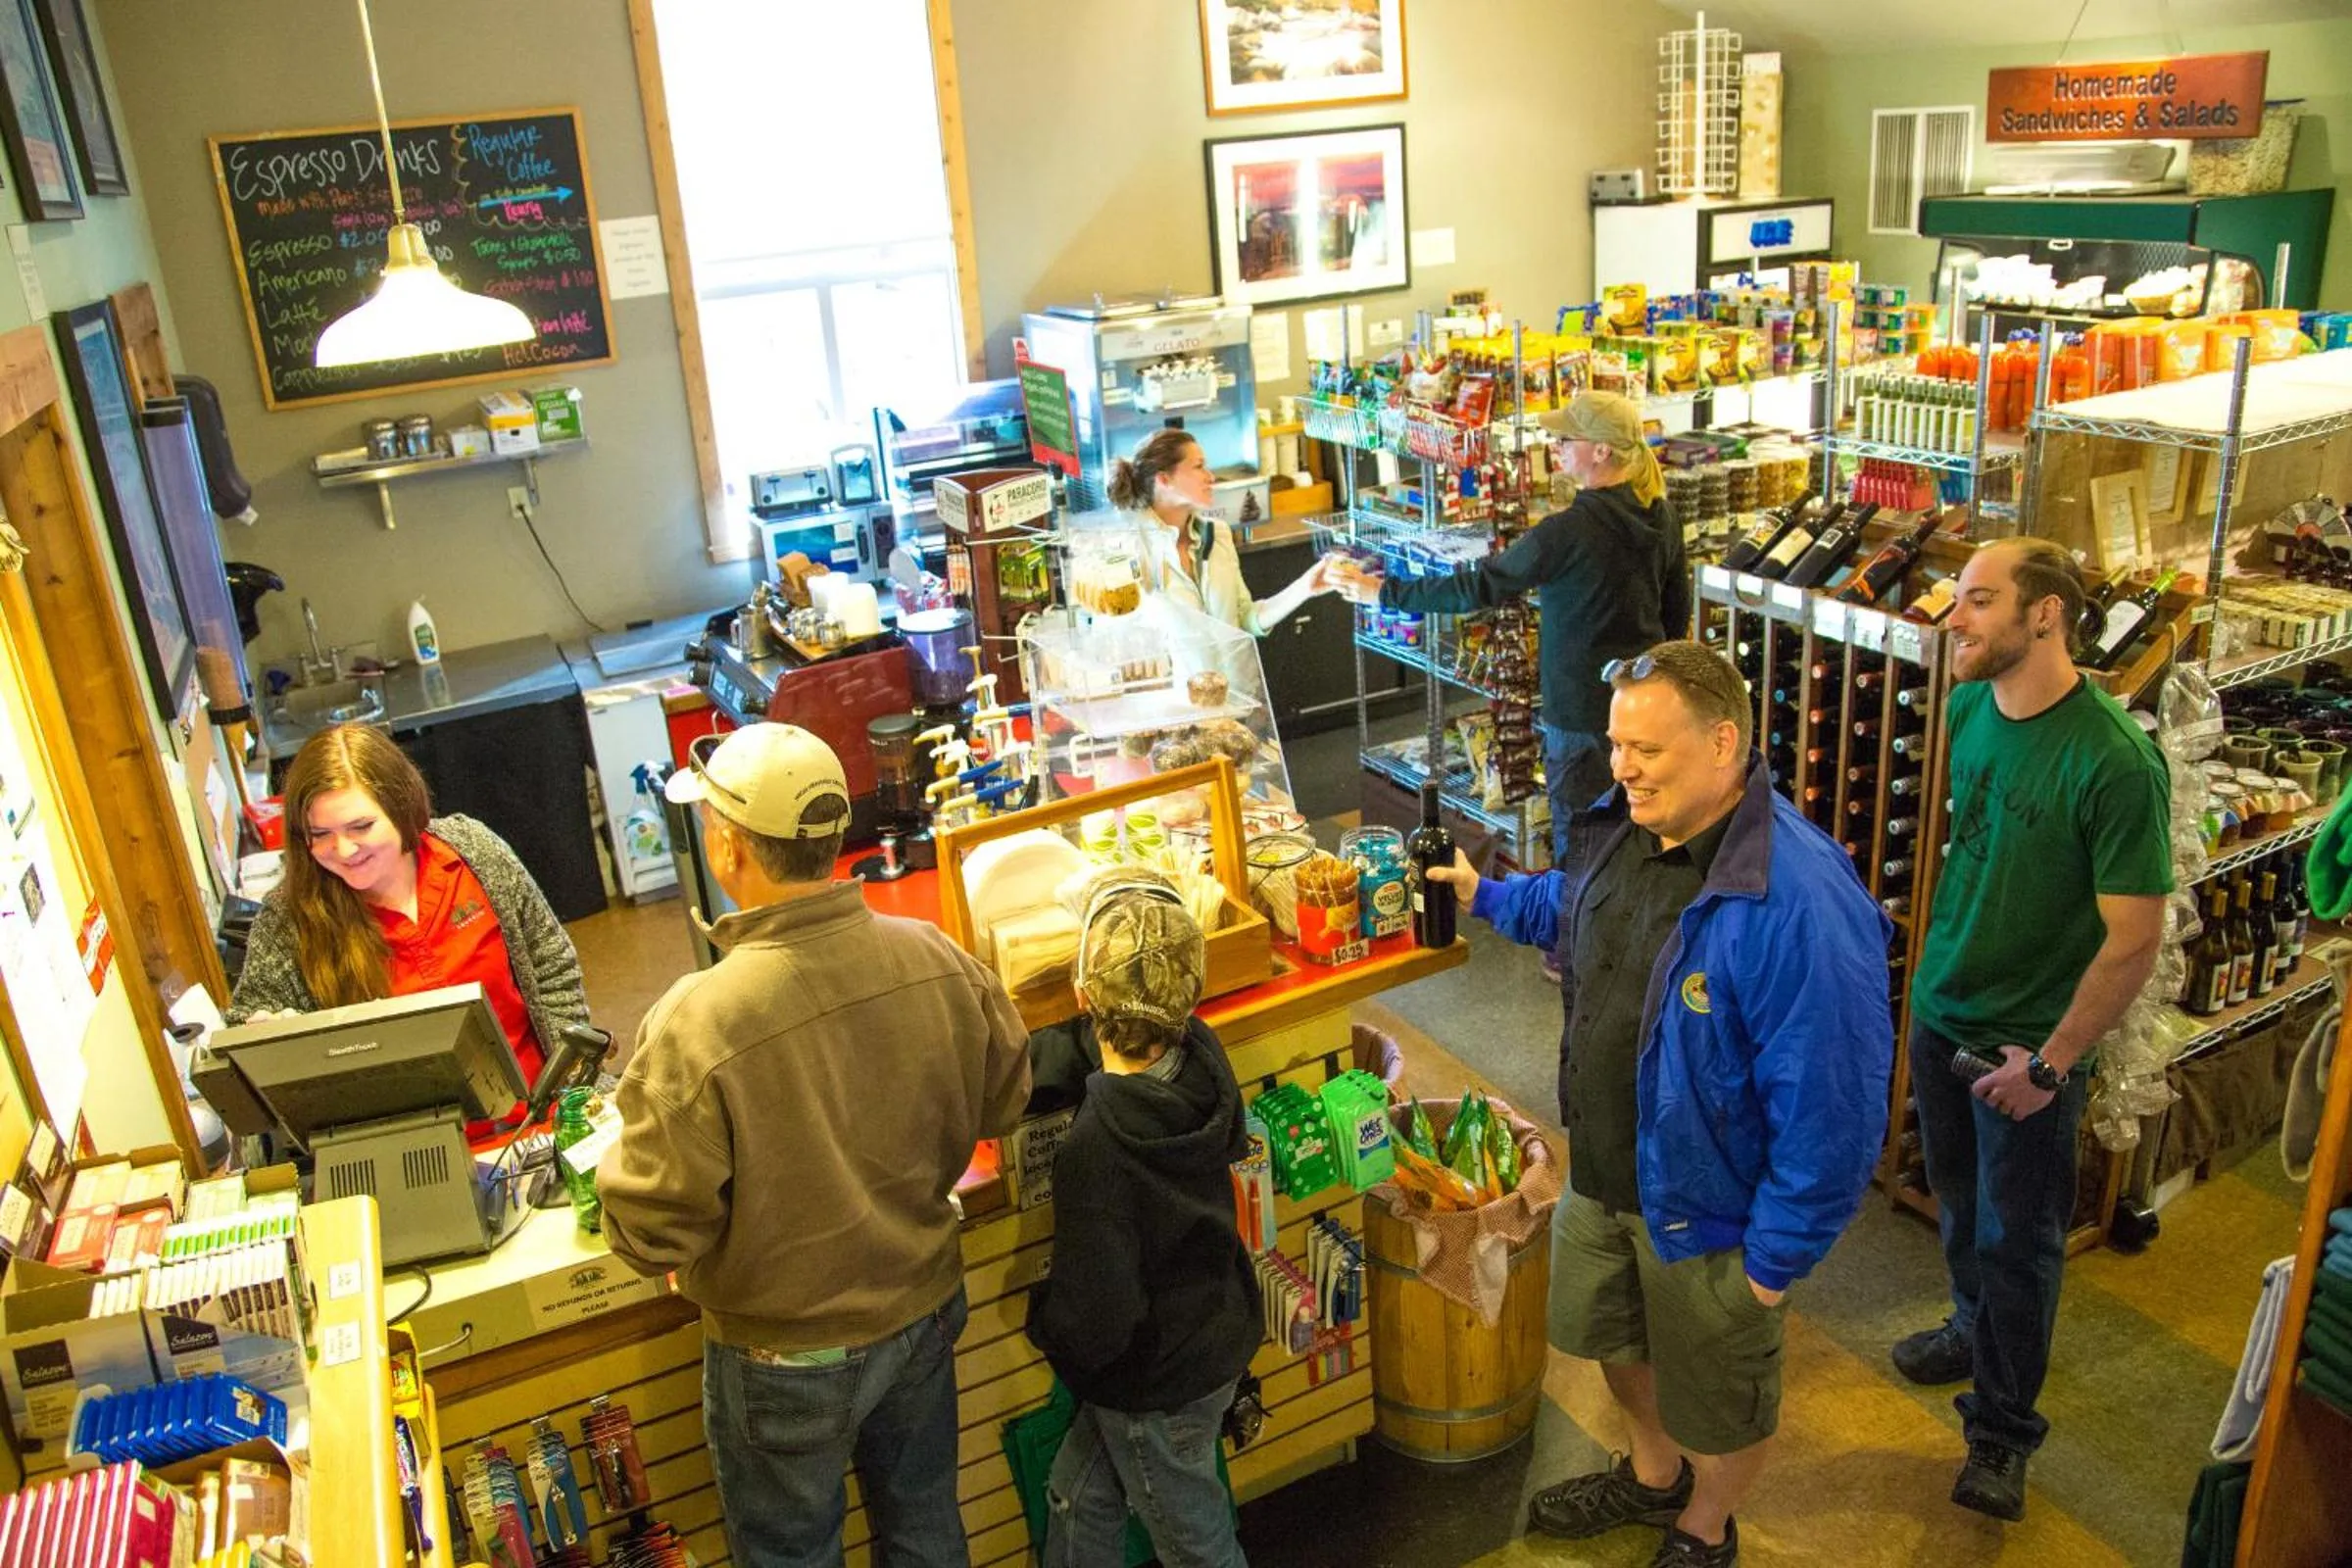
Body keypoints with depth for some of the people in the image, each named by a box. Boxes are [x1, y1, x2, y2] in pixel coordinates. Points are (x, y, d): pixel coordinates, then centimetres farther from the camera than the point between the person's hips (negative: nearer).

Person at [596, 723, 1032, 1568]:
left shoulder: (695, 1027, -32)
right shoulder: (937, 960, -19)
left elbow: (651, 1236, -23)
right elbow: (1005, 1102, -3)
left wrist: (620, 1159, -3)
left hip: (787, 1355, -4)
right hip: (927, 1309, 4)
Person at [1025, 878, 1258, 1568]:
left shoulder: (1095, 1150, -38)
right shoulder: (1203, 1055, -19)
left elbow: (1094, 1322, -30)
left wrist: (1041, 1314, -8)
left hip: (1159, 1385, -7)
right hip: (1219, 1327, 7)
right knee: (1078, 1496, 26)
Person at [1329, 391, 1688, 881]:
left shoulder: (1571, 530, -23)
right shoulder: (1662, 517, 1)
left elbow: (1477, 587, -20)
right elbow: (1678, 608, 12)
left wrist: (1384, 593, -13)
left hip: (1586, 708, -8)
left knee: (1580, 844, 4)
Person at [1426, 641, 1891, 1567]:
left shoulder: (1801, 906, -35)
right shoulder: (1635, 825, -7)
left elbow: (1830, 1104, -29)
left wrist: (1778, 1256, -22)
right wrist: (1487, 897, 14)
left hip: (1706, 1205, -7)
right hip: (1602, 1170, 8)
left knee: (1718, 1393, 20)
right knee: (1618, 1340, 30)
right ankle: (1653, 1475, 59)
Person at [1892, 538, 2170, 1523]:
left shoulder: (2115, 763, -26)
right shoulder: (1970, 709, -5)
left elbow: (2134, 939, -21)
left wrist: (2050, 1063, -16)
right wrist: (1942, 960, 12)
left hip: (2028, 1045, -6)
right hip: (1941, 1010, 6)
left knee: (2016, 1243, 11)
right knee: (1961, 1205, 24)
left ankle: (2002, 1431, 30)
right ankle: (1974, 1329, 50)